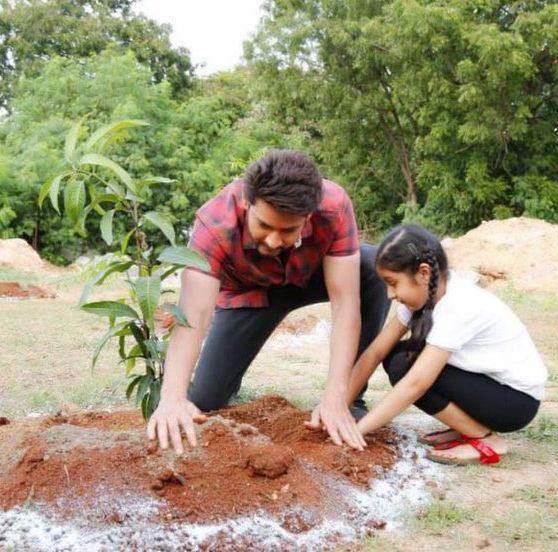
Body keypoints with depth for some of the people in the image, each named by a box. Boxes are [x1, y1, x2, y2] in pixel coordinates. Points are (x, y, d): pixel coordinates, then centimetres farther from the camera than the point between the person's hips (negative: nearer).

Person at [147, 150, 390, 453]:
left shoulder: (334, 206, -37)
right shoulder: (214, 222, -38)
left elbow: (345, 302, -37)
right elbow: (194, 314, -47)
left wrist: (335, 397, -46)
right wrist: (172, 398, -62)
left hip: (311, 277, 1)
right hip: (249, 291, -1)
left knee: (376, 267, -30)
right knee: (206, 399, -12)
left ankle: (351, 396, -15)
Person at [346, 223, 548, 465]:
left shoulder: (458, 307, -30)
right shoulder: (425, 292, -5)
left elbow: (415, 384, -32)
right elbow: (376, 352, -4)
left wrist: (356, 429, -27)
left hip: (516, 399, -8)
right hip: (484, 379, 8)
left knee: (403, 368, -21)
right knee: (395, 357, -4)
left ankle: (486, 440, -8)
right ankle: (468, 427, 6)